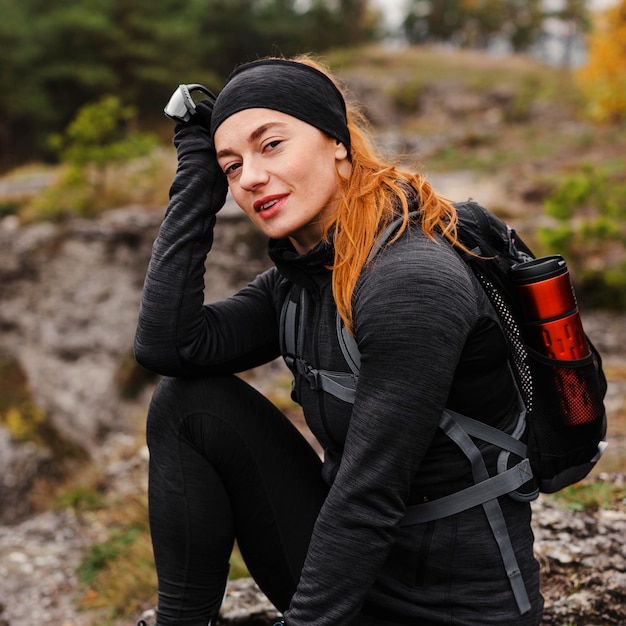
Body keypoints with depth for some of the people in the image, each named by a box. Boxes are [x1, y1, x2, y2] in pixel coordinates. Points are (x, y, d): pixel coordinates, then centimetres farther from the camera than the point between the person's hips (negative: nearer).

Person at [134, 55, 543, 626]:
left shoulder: (411, 281, -24)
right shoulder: (298, 278, 2)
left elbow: (367, 500, -24)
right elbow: (166, 345, -9)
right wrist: (198, 176, -6)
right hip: (345, 566, 8)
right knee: (189, 400, -3)